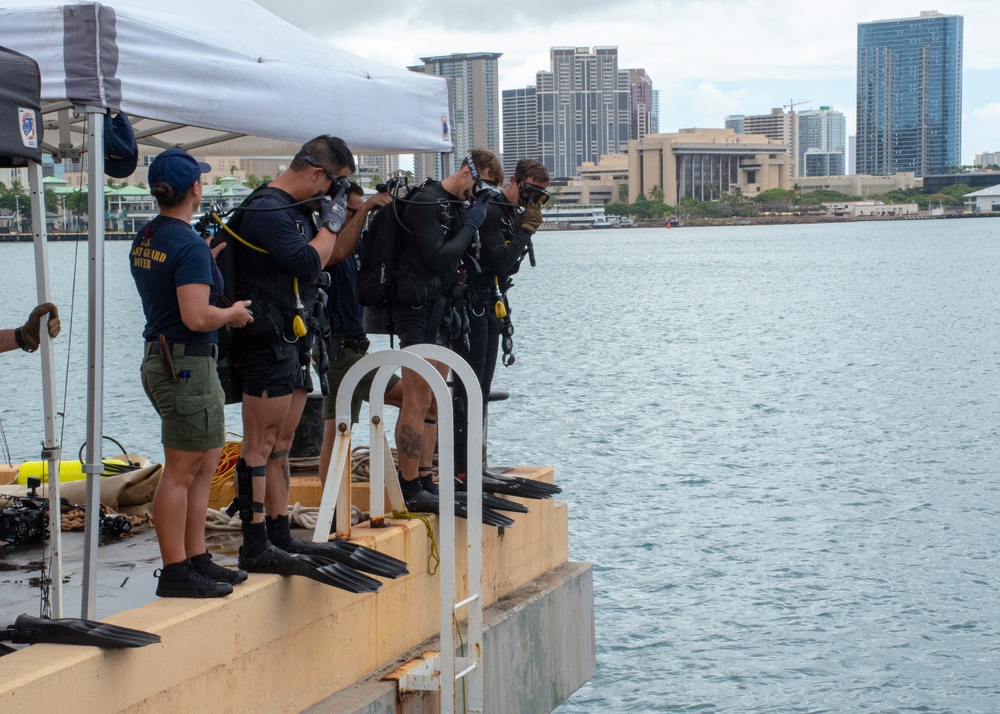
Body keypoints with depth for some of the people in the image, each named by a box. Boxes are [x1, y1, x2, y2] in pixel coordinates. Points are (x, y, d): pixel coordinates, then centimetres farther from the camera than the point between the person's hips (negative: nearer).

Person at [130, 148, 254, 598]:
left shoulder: (144, 240, 11)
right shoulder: (189, 245, -18)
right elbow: (197, 316, -25)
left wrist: (210, 259, 27)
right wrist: (233, 313, -7)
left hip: (160, 358, 10)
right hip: (186, 363, -10)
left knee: (206, 463, 16)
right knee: (181, 472, -4)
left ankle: (196, 560, 20)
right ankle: (175, 573, 1)